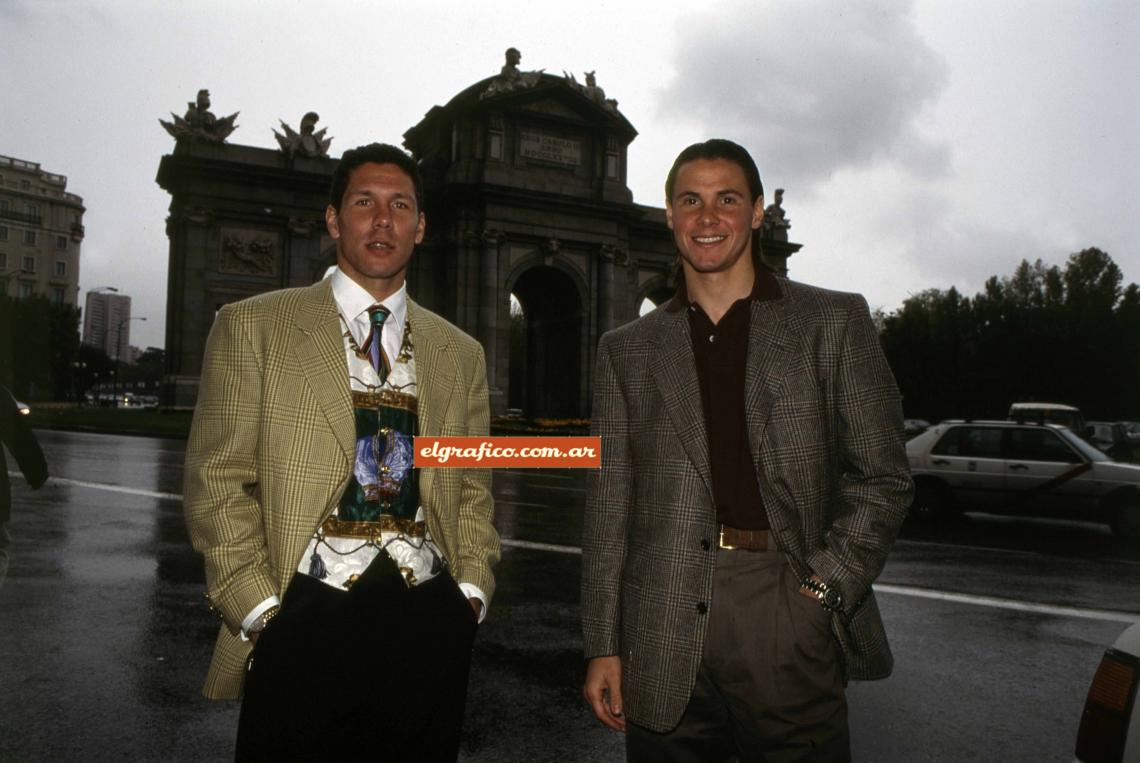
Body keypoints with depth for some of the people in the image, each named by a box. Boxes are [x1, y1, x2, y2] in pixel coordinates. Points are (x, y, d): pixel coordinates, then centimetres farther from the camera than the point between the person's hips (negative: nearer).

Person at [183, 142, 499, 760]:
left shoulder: (460, 354, 11)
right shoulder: (252, 327, 1)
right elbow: (216, 482, -2)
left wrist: (471, 590, 2)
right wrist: (261, 610, -9)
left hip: (430, 629, 3)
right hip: (304, 623, -2)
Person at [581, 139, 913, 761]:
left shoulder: (834, 323, 5)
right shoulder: (626, 350, 9)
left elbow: (881, 477, 4)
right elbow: (609, 505, 8)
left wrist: (822, 589, -8)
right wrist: (603, 645, 4)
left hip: (790, 630, -1)